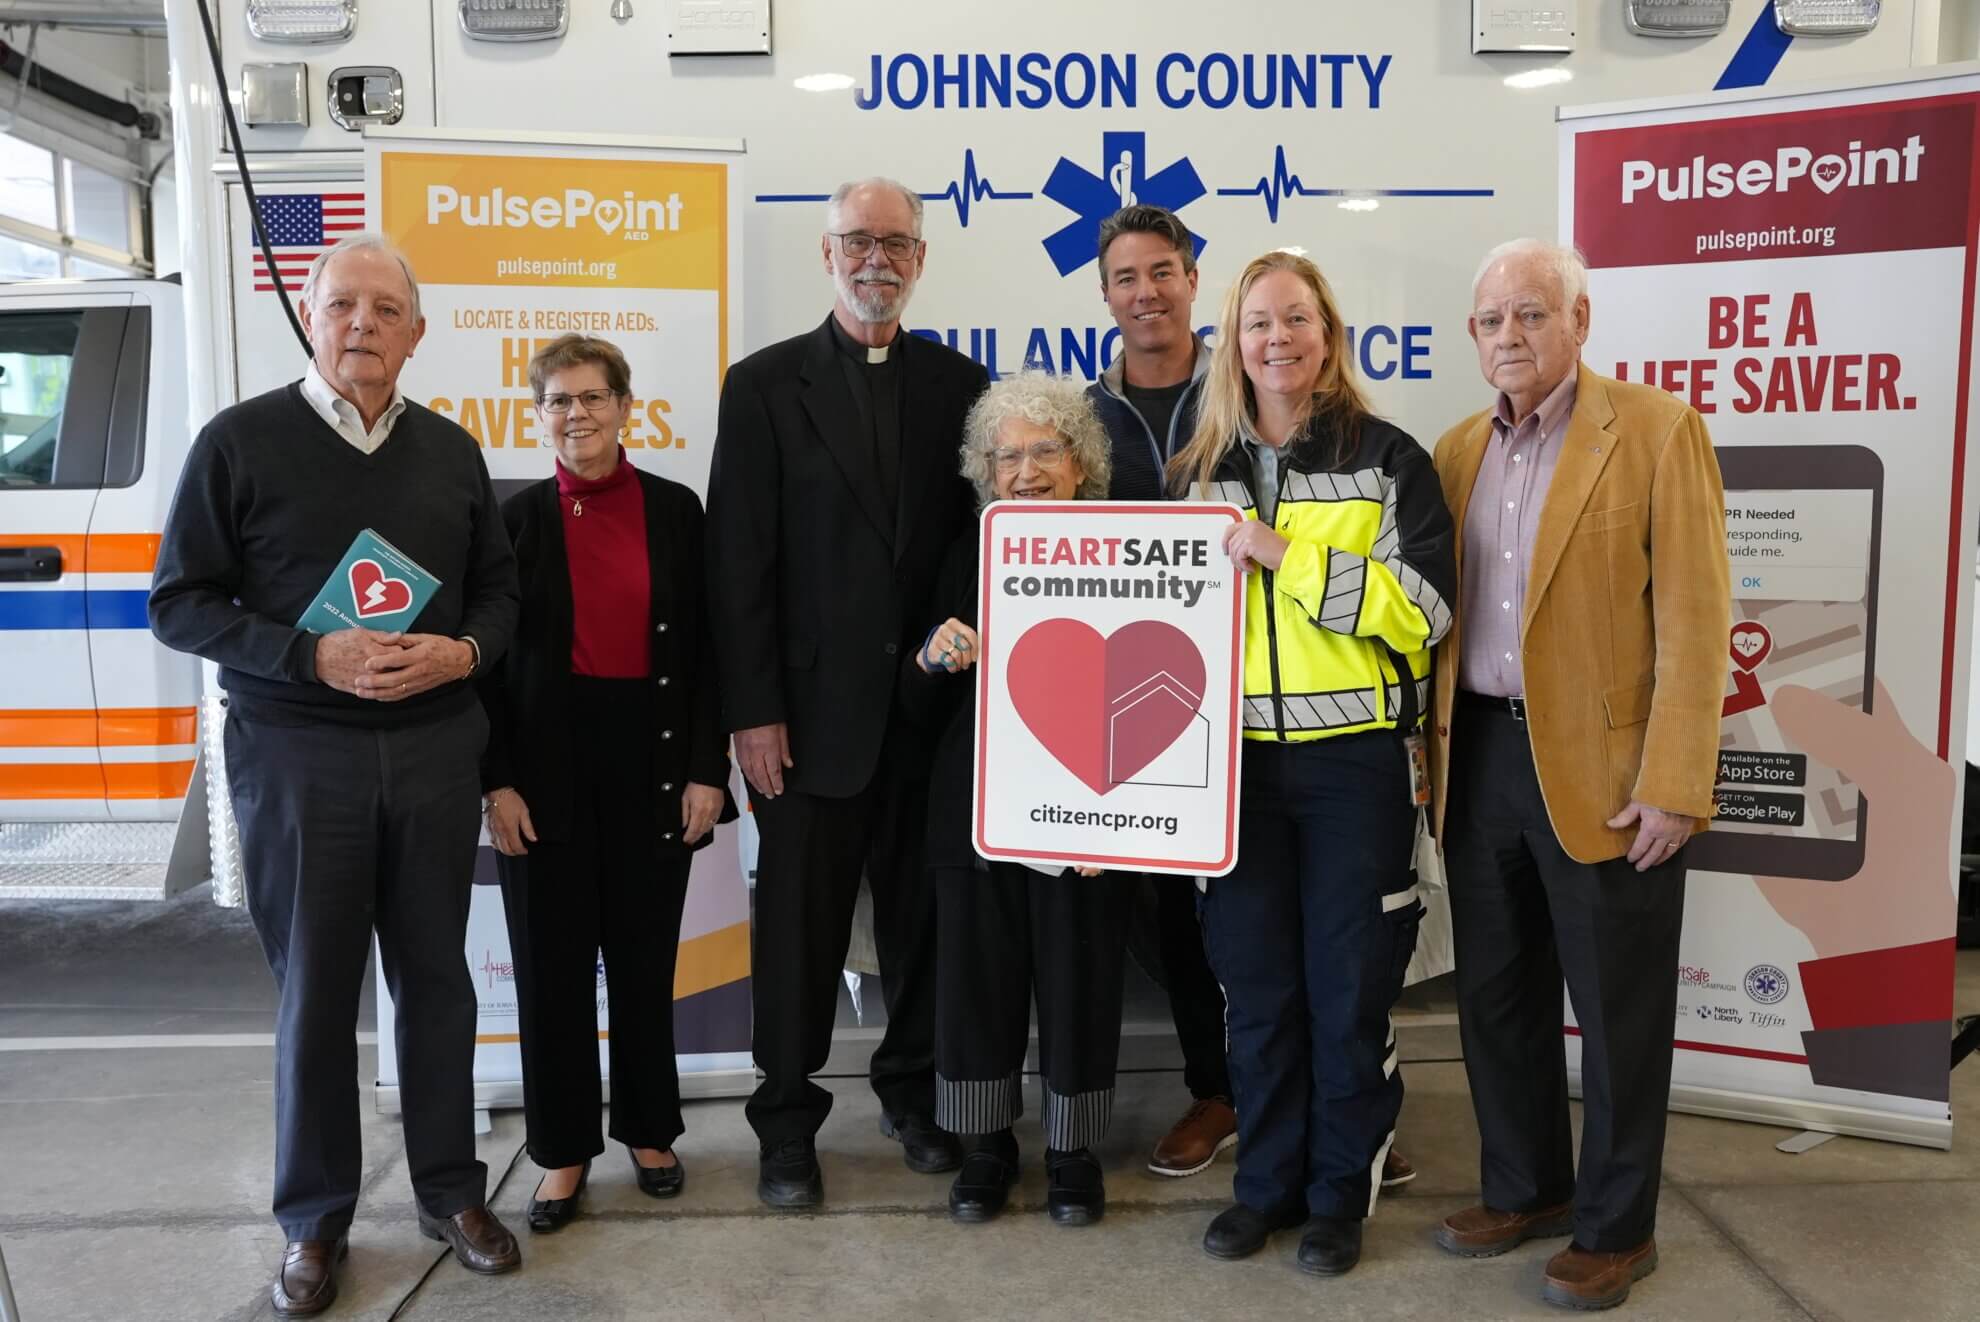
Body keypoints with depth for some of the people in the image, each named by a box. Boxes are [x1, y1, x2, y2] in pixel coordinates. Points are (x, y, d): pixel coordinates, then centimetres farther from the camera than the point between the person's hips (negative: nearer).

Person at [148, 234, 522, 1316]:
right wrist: (315, 658, -18)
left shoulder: (450, 451, 8)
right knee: (314, 989, 7)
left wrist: (463, 651, -9)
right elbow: (181, 604, -4)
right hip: (296, 753, -3)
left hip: (435, 748, 3)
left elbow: (498, 587, 12)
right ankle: (315, 1221, 25)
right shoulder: (240, 441, -3)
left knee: (434, 974, 12)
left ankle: (450, 1191, 28)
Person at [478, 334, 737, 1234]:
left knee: (645, 954, 12)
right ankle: (564, 1149, 22)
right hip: (547, 764, 0)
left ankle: (648, 1128, 30)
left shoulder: (675, 509, 2)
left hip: (652, 759, 1)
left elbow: (704, 647, 1)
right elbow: (489, 659, 0)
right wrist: (497, 781, -7)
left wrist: (707, 770, -4)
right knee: (552, 962, 7)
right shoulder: (517, 518, 1)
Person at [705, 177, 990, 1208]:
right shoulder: (764, 385, 0)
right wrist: (752, 710, -10)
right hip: (812, 709, -2)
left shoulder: (959, 384, 7)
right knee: (800, 924, 7)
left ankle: (912, 1090, 34)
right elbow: (738, 561, -5)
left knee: (922, 914, 14)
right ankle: (787, 1122, 25)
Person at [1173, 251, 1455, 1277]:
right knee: (1257, 983, 11)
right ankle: (1267, 1180, 28)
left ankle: (1341, 1190, 25)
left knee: (1349, 986, 7)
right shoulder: (1201, 471, 8)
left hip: (1354, 760, -3)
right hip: (1237, 760, 3)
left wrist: (1283, 555, -19)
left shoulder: (1387, 459, -3)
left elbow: (1422, 608, -12)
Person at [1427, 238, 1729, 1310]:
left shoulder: (1657, 430, -6)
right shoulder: (1458, 450, 10)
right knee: (1495, 994, 16)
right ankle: (1526, 1189, 35)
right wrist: (1428, 749, 7)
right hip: (1479, 760, 6)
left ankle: (1616, 1227, 25)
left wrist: (1674, 784, -16)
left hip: (1603, 769, -5)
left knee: (1617, 1011, 7)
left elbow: (1694, 616, -11)